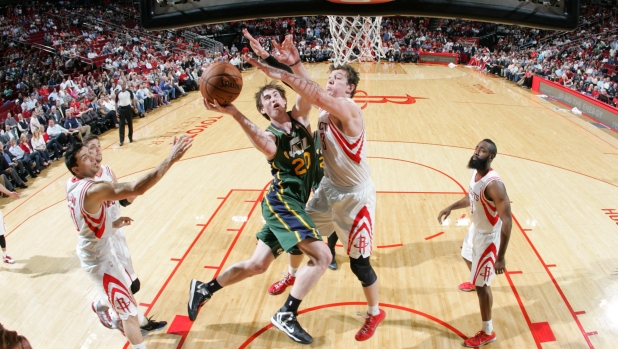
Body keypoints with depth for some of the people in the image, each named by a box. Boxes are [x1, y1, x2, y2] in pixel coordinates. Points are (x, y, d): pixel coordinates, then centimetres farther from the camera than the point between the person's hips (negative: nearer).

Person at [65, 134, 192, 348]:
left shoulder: (73, 184, -3)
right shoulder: (93, 189, -34)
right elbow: (137, 189, -45)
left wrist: (111, 224, 6)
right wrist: (171, 159, -47)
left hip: (95, 250, 10)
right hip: (98, 259, -10)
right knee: (129, 310, 2)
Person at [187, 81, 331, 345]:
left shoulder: (299, 117, 11)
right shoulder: (269, 135, -6)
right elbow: (267, 147, -33)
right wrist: (234, 113, -44)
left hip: (291, 204, 7)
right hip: (281, 202, -7)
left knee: (256, 265, 12)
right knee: (322, 256, -16)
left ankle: (204, 289, 28)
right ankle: (286, 315, -7)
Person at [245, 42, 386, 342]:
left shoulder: (349, 110, -24)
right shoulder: (325, 109, 1)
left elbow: (317, 95, -40)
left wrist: (280, 73, -42)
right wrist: (295, 63, -26)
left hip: (355, 196, -8)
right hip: (329, 188, 8)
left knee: (358, 261, 2)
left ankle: (374, 313, 27)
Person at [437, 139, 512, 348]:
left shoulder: (493, 184, -33)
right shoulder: (475, 173, -5)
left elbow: (507, 221, -31)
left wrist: (501, 257, -30)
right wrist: (451, 208, 10)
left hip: (488, 236, -9)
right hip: (476, 228, 9)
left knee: (482, 285, 0)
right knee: (467, 256, 36)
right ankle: (475, 282, 69)